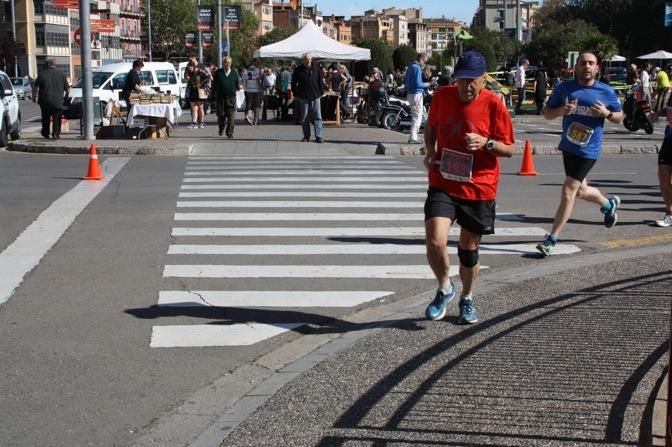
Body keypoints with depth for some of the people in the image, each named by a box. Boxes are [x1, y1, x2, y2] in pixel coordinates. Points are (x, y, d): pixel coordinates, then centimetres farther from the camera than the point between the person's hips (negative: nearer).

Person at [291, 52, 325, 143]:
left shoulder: (317, 69, 5)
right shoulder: (298, 70, 4)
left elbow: (321, 81, 10)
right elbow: (293, 83, 9)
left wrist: (321, 92, 4)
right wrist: (296, 94, 4)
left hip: (315, 96, 0)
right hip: (303, 97, 0)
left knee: (318, 117, -4)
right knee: (304, 118, 5)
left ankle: (318, 136, -5)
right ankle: (306, 136, 14)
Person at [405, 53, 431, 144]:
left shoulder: (410, 67, 14)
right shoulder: (417, 68, -16)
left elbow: (406, 81, 20)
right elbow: (418, 84, -21)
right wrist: (426, 85, -6)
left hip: (410, 94, 10)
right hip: (417, 94, -10)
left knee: (414, 116, 17)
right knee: (417, 117, -6)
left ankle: (413, 137, 21)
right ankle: (413, 138, -8)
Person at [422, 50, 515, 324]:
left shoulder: (493, 105, -10)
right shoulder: (442, 96, -2)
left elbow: (509, 149, -4)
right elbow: (431, 126, 18)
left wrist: (486, 143, -23)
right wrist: (430, 151, 0)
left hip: (479, 188, -1)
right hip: (443, 184, 1)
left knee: (469, 249, 11)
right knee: (435, 242, -17)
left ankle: (467, 299, 35)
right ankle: (444, 289, 12)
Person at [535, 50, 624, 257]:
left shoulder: (606, 92, -5)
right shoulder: (564, 88, -1)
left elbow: (619, 117, 6)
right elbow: (546, 113, 4)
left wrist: (606, 113, -15)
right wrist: (561, 110, -17)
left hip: (588, 151, -4)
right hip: (568, 146, 4)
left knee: (568, 192, -10)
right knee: (580, 191, 20)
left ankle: (552, 240, -2)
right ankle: (609, 204, 52)